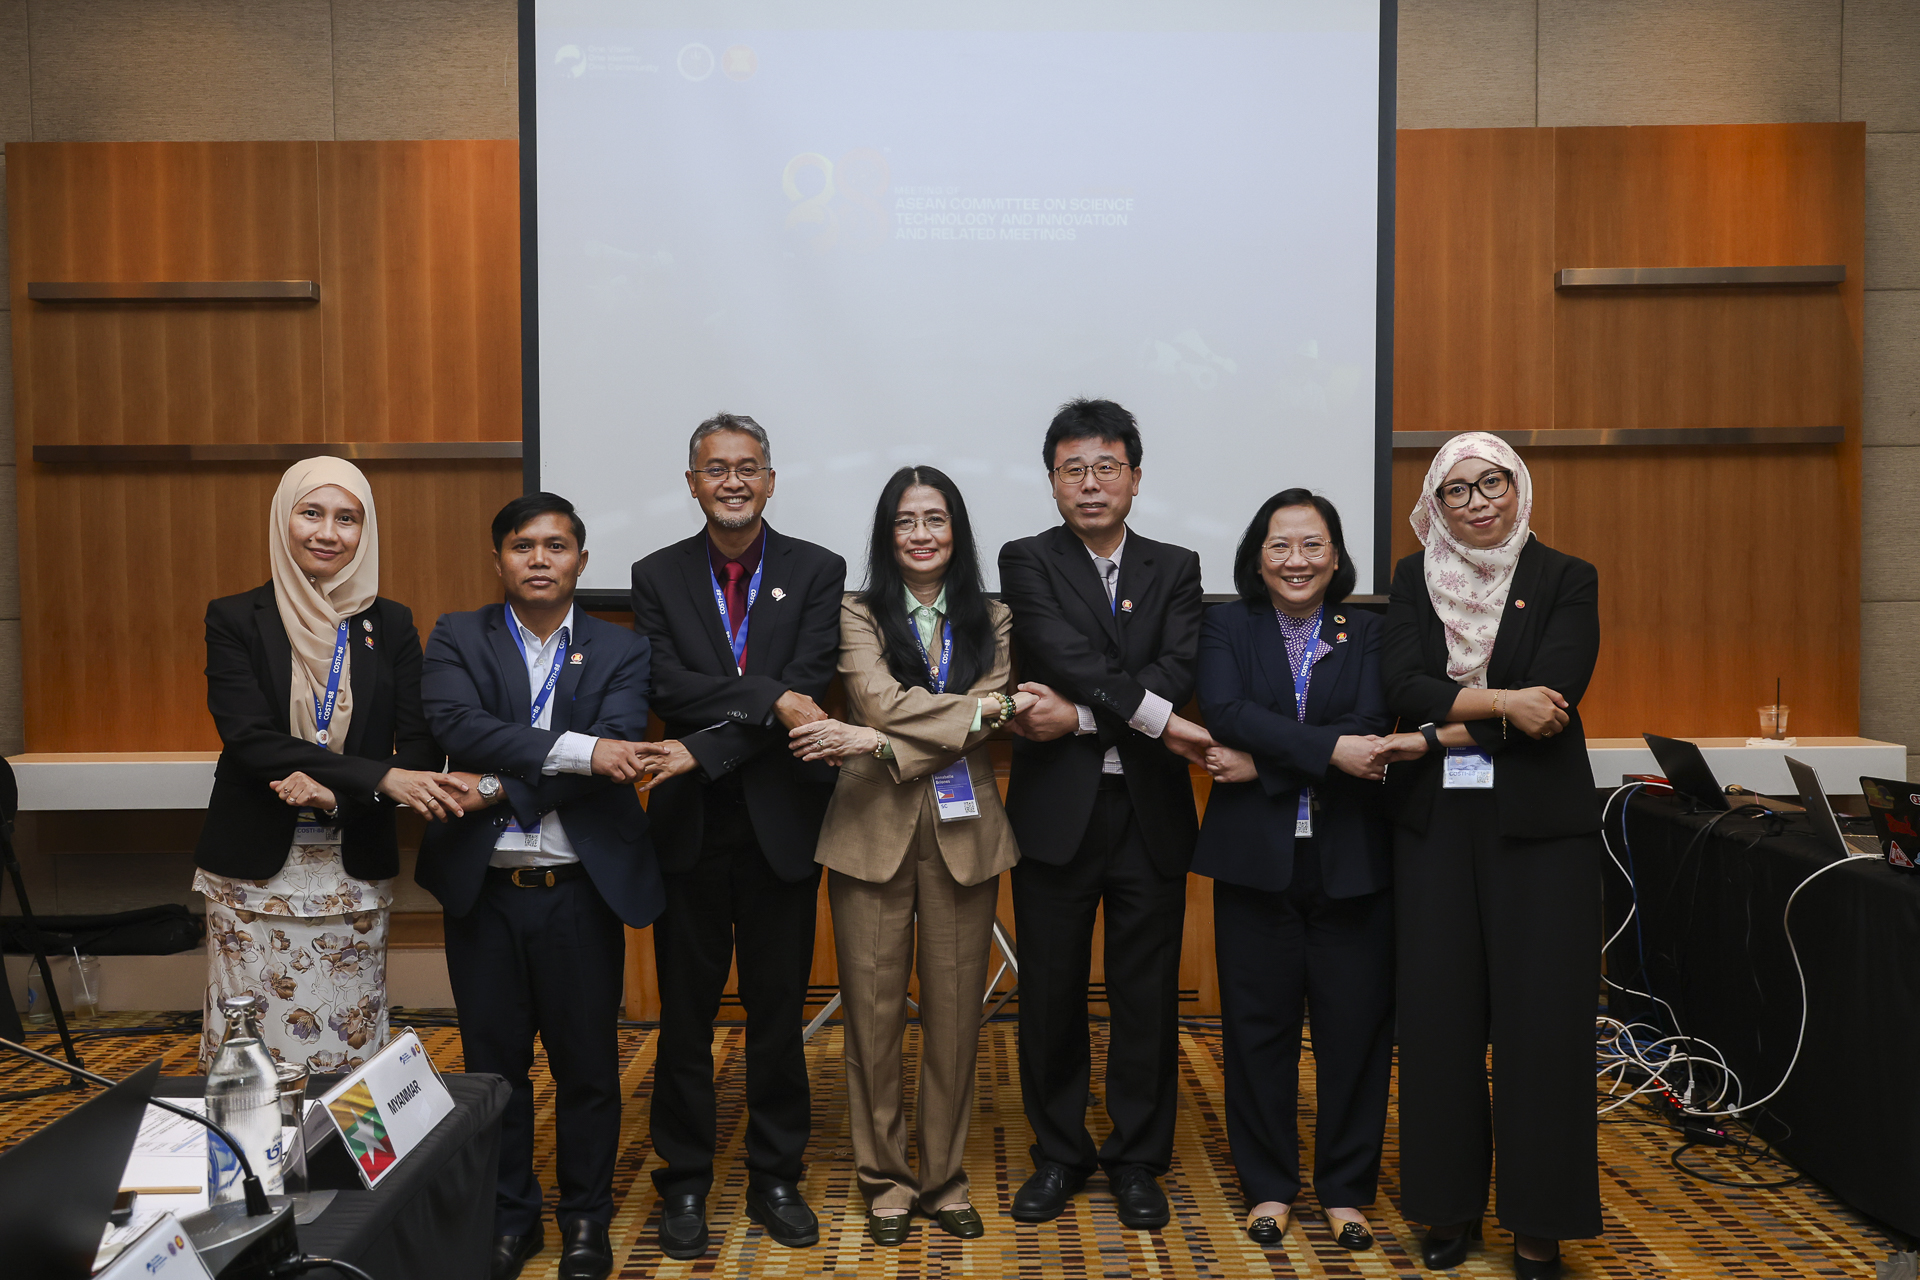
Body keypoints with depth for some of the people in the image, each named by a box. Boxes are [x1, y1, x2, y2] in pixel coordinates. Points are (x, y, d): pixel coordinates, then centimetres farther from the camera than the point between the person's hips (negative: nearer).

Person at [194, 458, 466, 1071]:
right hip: (253, 869, -1)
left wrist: (336, 793, -19)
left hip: (353, 872, 2)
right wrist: (379, 778, -23)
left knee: (350, 1049, 5)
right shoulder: (235, 619, -1)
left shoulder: (391, 624, 5)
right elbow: (251, 739, -13)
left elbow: (418, 748, 0)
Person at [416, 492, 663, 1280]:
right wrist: (575, 750, -25)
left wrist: (501, 786, -19)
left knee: (587, 1063, 9)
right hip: (483, 888, 1)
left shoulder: (621, 652, 2)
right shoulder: (456, 639, 3)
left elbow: (617, 757, -14)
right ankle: (508, 1217, 31)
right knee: (494, 1063, 13)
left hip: (579, 889, -1)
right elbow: (455, 726, -16)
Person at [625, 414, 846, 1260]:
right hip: (690, 823, 1)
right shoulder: (658, 577, 4)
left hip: (780, 819, 0)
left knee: (779, 1011, 10)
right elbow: (669, 687, -10)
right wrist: (771, 698, -21)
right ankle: (684, 1183, 24)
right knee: (685, 1014, 10)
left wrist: (705, 750, -18)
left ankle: (776, 1180, 25)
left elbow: (808, 691, -11)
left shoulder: (817, 572, 0)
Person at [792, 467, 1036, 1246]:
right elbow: (884, 702, -12)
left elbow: (983, 727, -5)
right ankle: (885, 1178, 19)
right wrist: (989, 707, -12)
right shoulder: (859, 616, 4)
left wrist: (882, 744, -16)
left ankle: (945, 1177, 21)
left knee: (955, 1010, 6)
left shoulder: (991, 621, 9)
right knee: (873, 1008, 4)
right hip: (873, 830, -1)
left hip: (963, 829, 1)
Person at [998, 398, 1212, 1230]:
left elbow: (1178, 671, -9)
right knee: (1051, 992, 9)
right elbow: (1067, 654, -15)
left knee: (1147, 995, 8)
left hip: (1150, 813, 1)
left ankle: (1137, 1160, 25)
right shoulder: (1027, 562, 1)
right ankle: (1060, 1155, 26)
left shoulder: (1175, 570, 7)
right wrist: (1155, 720, -21)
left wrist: (1081, 715, -19)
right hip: (1056, 810, -1)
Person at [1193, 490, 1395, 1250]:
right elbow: (1225, 711, -12)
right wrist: (1327, 748, -21)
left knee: (1355, 1026, 5)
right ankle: (1268, 1186, 21)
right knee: (1259, 1024, 6)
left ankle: (1346, 1188, 22)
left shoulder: (1369, 634, 7)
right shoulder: (1227, 629, 6)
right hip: (1256, 858, 0)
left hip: (1352, 861, 1)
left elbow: (1371, 731, -8)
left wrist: (1263, 764, -15)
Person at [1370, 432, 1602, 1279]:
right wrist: (1500, 703, -17)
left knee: (1541, 1017, 0)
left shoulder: (1566, 580, 2)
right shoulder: (1414, 579, 9)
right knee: (1440, 1012, 5)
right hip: (1435, 821, 2)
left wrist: (1439, 734, -13)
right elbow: (1401, 682, -6)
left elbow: (1553, 699, -10)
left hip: (1538, 822, -2)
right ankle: (1451, 1203, 19)